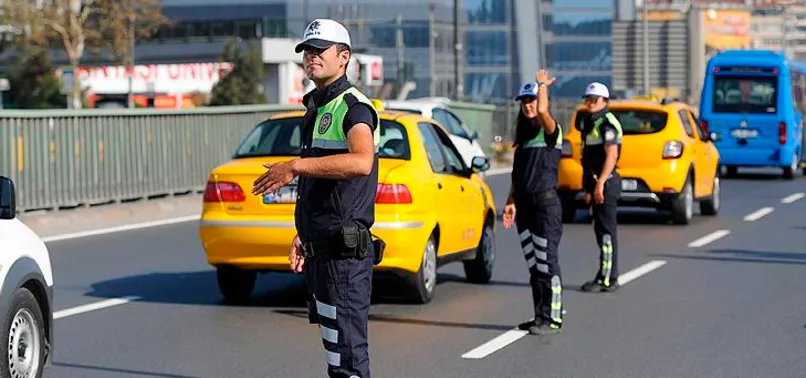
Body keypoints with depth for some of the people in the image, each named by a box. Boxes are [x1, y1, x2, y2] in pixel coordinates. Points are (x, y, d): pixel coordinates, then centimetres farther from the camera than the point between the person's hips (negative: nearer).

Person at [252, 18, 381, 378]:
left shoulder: (353, 107, -12)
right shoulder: (316, 108, 19)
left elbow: (361, 162, -33)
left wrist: (296, 166, -30)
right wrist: (303, 234, 24)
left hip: (344, 251, -10)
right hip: (319, 250, 10)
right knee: (335, 348, 15)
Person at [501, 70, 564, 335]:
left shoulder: (551, 132, -6)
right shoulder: (523, 135, 17)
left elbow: (542, 110, -29)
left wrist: (543, 85, -12)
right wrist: (511, 202, 9)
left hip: (546, 203, -8)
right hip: (524, 206, 8)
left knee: (547, 263, -7)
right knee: (533, 265, 10)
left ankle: (553, 319, -4)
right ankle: (540, 316, 16)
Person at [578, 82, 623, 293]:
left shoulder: (607, 123, -12)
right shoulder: (590, 123, 19)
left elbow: (611, 155, -22)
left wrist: (600, 183, -27)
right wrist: (588, 187, 21)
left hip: (606, 183, -10)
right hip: (596, 182, 10)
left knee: (606, 231, -8)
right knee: (601, 230, 12)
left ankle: (607, 279, -7)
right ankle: (606, 277, 17)